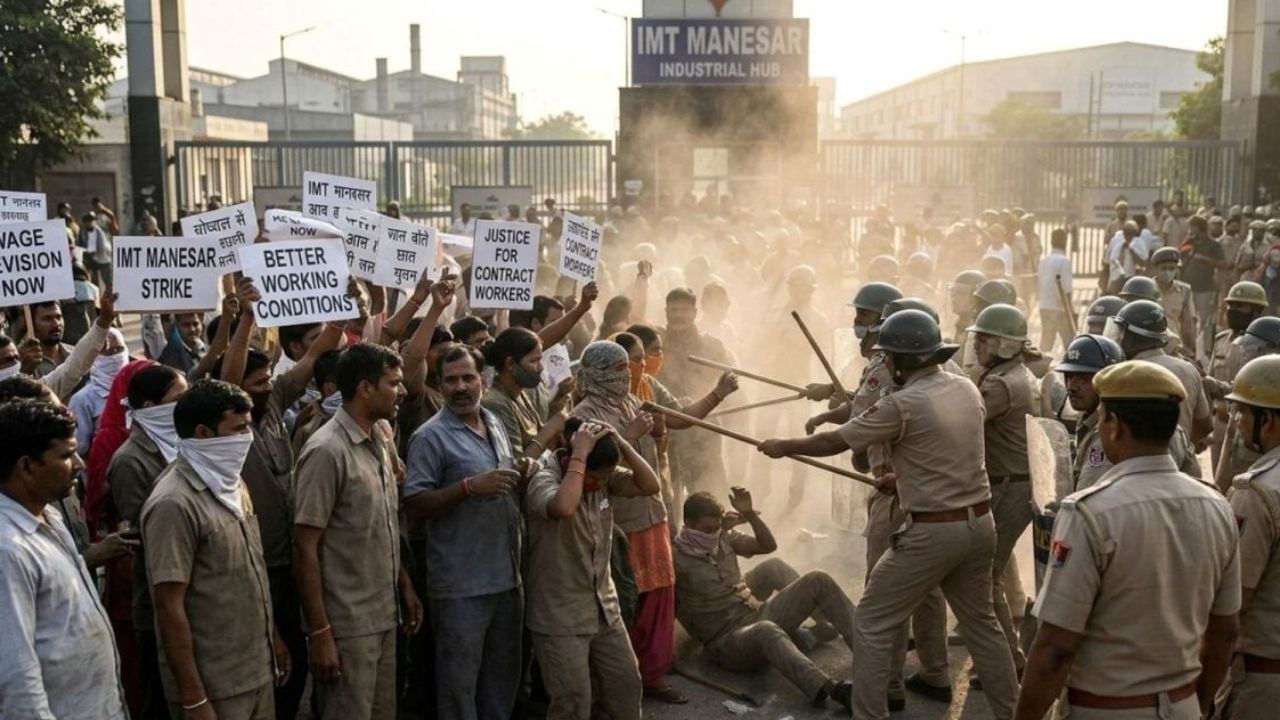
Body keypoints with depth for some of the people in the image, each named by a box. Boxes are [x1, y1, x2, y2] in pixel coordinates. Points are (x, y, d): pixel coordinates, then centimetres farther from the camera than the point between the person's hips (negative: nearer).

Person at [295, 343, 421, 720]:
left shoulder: (380, 438, 6)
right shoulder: (327, 451, -17)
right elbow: (305, 549, -17)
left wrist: (404, 585, 14)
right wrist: (319, 633, -18)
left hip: (384, 617, 8)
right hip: (347, 625, -7)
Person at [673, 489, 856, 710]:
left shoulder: (724, 537, 13)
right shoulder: (675, 559, -5)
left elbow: (768, 545, 15)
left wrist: (750, 514, -3)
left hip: (757, 615, 8)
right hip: (728, 640, -8)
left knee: (818, 581, -10)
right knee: (766, 630, -44)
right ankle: (829, 690, -62)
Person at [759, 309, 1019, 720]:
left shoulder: (902, 404, -17)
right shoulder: (967, 390, 5)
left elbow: (834, 442, -8)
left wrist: (783, 447, 6)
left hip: (932, 531, -7)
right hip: (980, 523, 7)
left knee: (873, 623, 5)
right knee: (981, 622, 21)